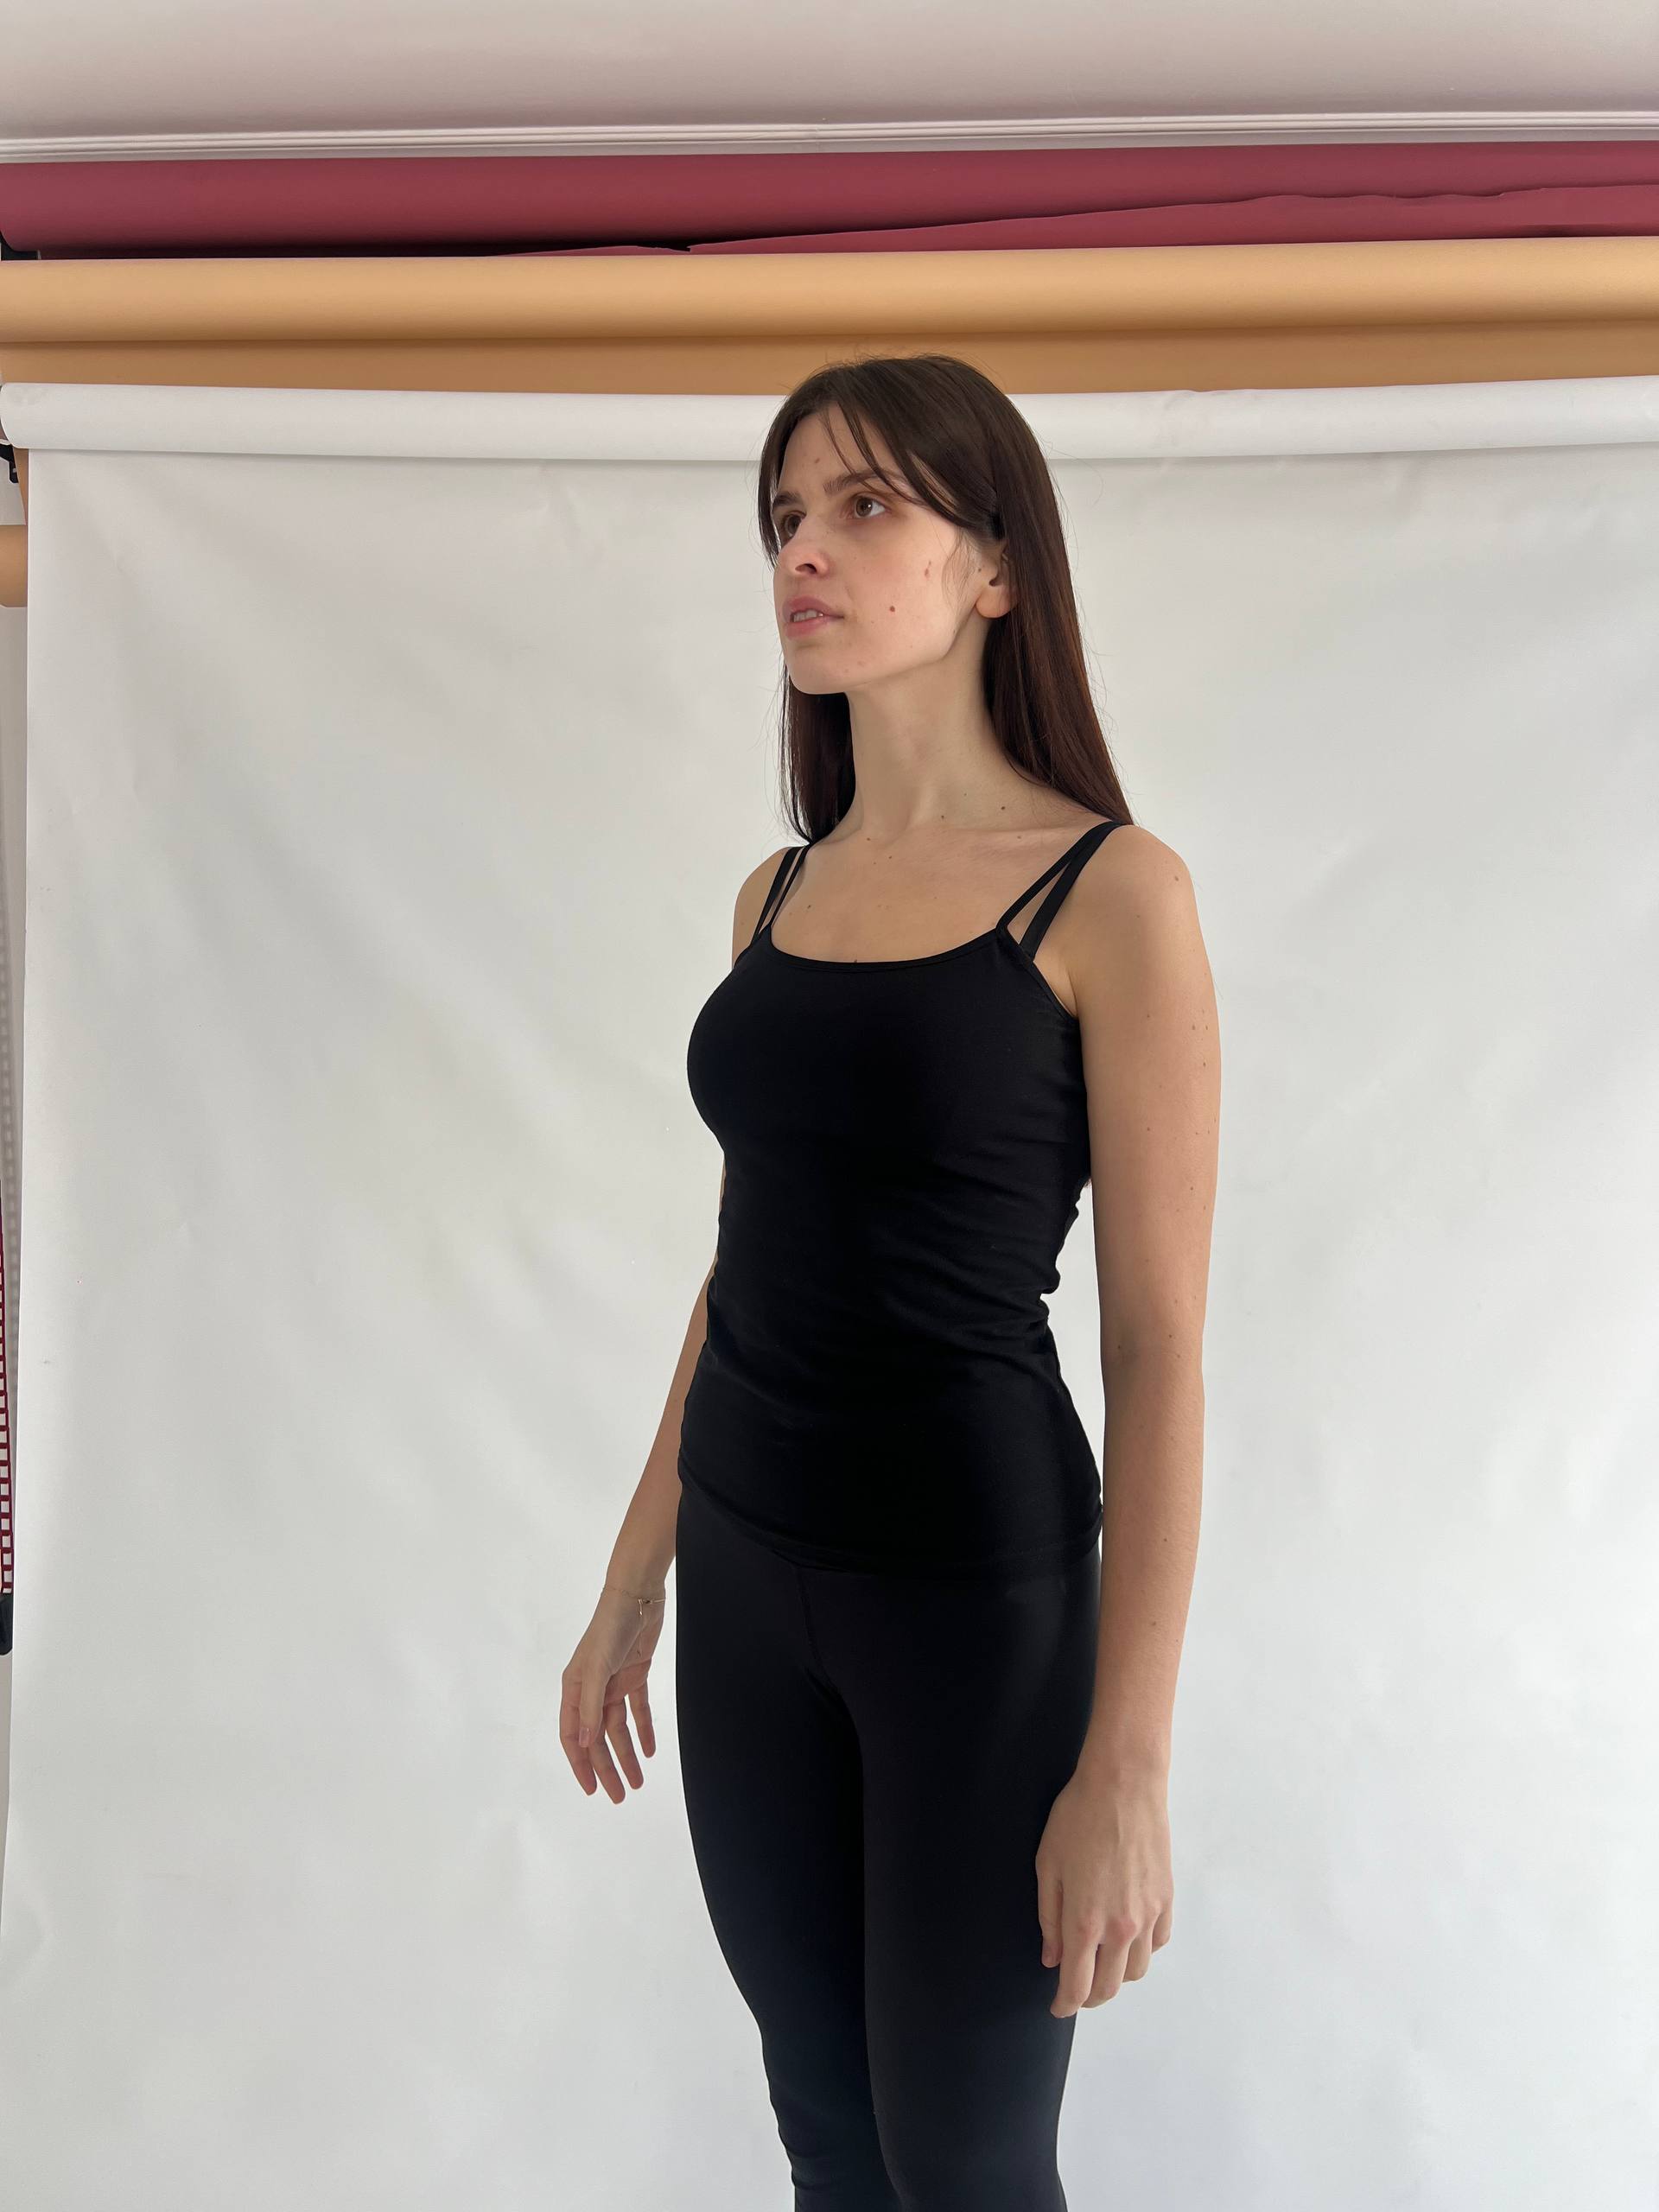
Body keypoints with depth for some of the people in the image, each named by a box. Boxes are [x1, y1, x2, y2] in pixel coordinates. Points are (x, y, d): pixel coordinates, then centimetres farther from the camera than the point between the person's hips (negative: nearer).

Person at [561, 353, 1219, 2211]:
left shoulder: (1111, 893, -12)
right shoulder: (777, 895, 6)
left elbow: (1159, 1352, -13)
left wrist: (1129, 1767, -14)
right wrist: (630, 1587, 14)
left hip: (980, 1584, -5)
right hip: (746, 1568, 6)